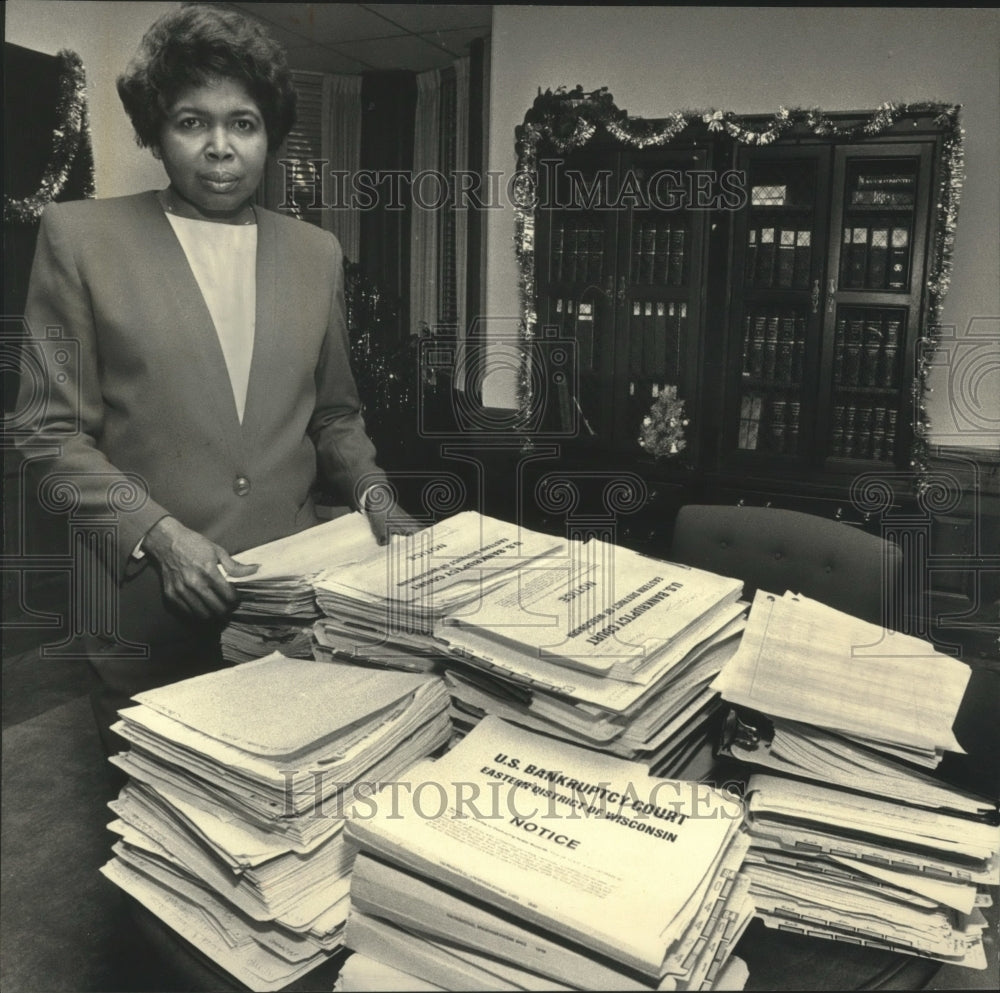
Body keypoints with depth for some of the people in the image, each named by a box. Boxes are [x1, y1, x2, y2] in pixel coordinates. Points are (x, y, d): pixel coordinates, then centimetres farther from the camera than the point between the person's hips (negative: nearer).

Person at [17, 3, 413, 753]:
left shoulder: (317, 252, 9)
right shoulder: (80, 235, -1)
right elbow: (54, 431, -3)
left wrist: (373, 496, -2)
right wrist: (157, 534, -16)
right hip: (150, 609, -2)